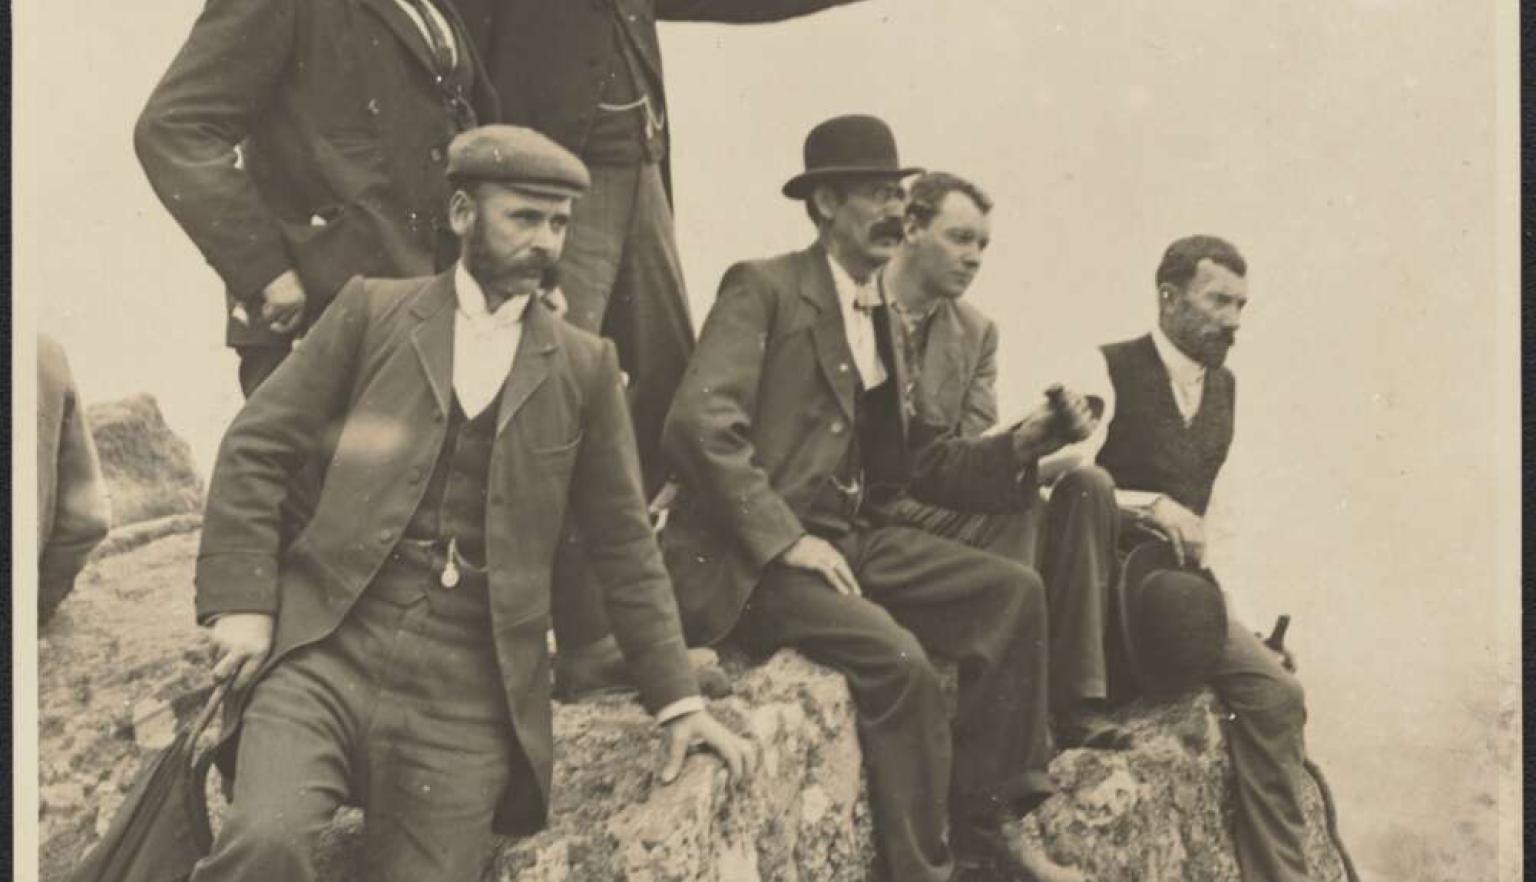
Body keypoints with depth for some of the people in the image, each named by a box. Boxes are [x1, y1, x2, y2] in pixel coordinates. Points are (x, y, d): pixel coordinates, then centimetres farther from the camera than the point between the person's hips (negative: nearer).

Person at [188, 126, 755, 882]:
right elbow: (253, 450, 6)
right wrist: (243, 603, -4)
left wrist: (678, 700, 11)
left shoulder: (583, 366, 10)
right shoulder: (373, 310, 7)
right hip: (325, 654, -2)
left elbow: (623, 545, 14)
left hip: (467, 698, 2)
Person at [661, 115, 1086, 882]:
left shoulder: (882, 319, 17)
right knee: (896, 655, -28)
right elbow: (699, 421, -20)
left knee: (1014, 591, -6)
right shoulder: (762, 288, -7)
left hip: (847, 539, 8)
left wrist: (1019, 446, 1)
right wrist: (785, 538, -23)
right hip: (749, 559, -8)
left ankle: (982, 816, 2)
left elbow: (913, 462, 15)